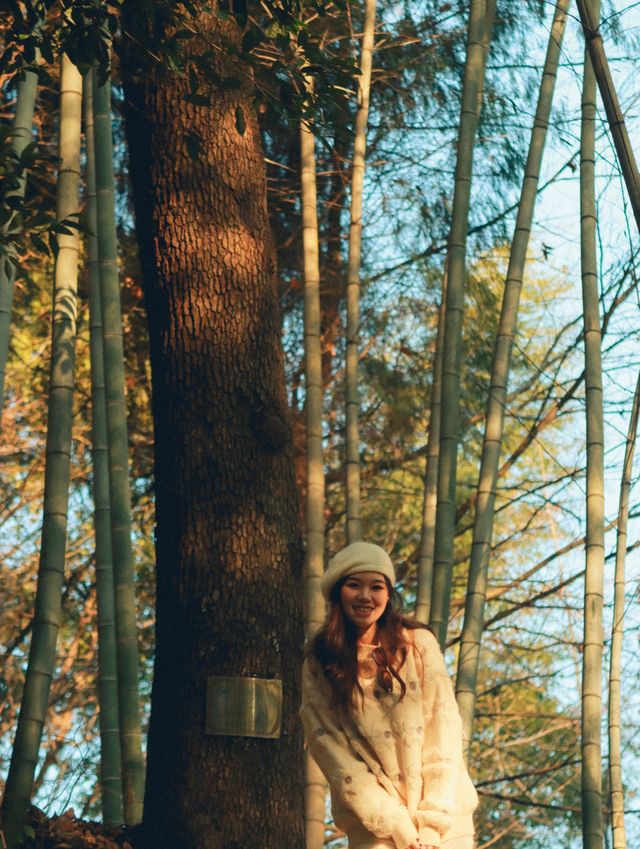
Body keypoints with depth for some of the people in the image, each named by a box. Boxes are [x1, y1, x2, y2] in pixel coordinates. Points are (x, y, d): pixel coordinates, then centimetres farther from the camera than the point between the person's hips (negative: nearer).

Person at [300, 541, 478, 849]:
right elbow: (338, 757, -4)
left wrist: (432, 823, -10)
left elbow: (442, 731, -2)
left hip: (445, 819, 1)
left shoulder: (418, 644, 2)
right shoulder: (319, 667, 1)